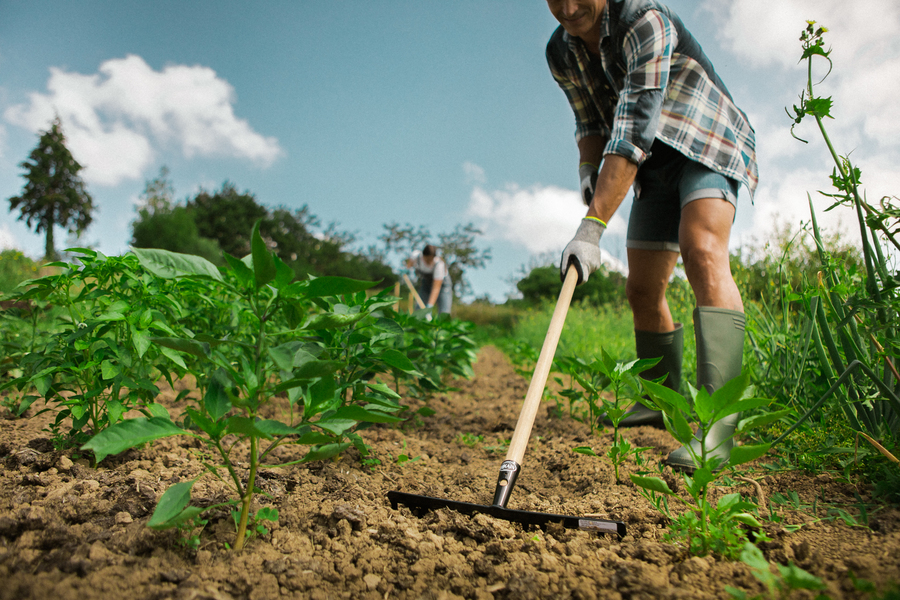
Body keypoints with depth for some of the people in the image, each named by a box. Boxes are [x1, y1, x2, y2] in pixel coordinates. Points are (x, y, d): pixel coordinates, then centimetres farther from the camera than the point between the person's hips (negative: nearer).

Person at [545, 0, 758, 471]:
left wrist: (591, 229, -42)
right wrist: (589, 170, -11)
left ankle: (717, 420, -37)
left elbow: (633, 133, -36)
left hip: (708, 146, -7)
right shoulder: (561, 53, -2)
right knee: (642, 290, 4)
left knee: (703, 253, -32)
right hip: (657, 165, 7)